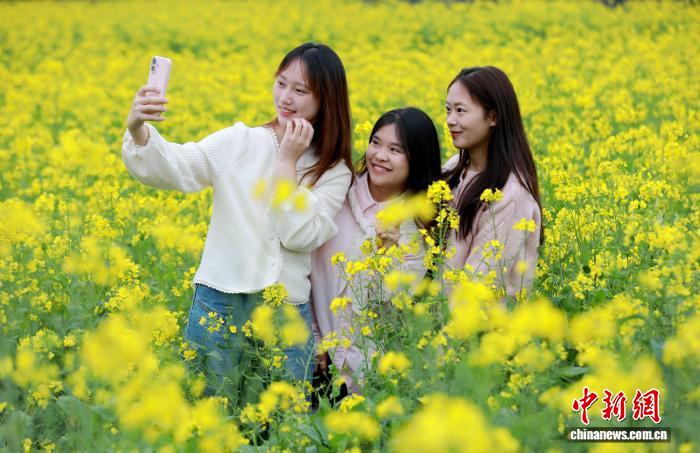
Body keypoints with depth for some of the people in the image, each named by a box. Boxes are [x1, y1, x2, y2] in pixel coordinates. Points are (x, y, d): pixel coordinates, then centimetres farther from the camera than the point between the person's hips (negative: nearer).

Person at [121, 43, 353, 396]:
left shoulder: (335, 172, 3)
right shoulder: (239, 142, 1)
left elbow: (299, 237, -10)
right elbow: (176, 168, -13)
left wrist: (287, 162, -10)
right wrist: (137, 130, -32)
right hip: (220, 299, -1)